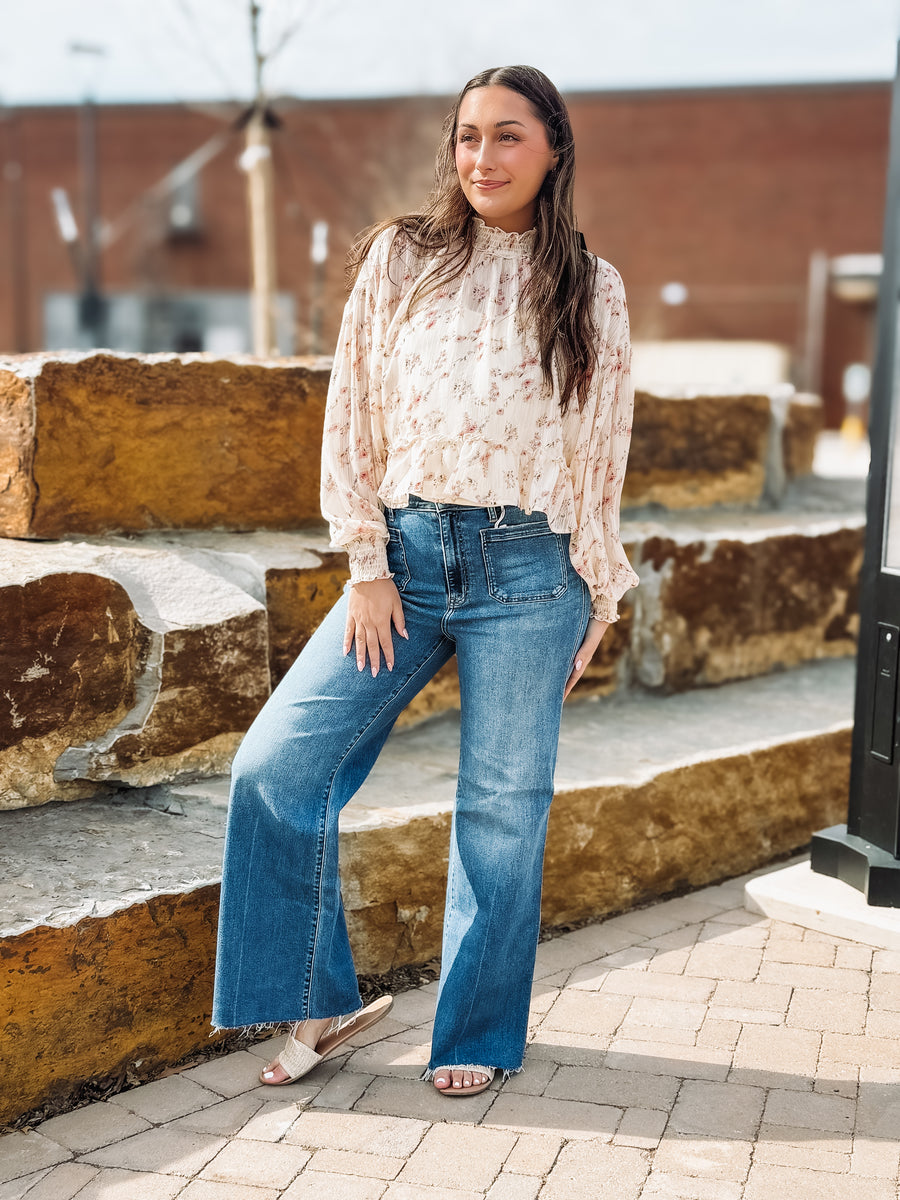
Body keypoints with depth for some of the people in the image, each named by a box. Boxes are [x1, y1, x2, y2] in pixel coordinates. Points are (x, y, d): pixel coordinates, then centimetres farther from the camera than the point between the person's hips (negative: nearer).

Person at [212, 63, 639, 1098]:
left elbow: (601, 452, 9)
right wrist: (368, 567, -3)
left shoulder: (591, 290, 6)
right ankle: (319, 1003, 12)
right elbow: (353, 418, 3)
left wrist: (601, 592, 8)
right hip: (405, 554, 1)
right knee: (275, 766, -6)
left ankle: (477, 1034, 24)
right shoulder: (401, 257, 6)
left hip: (527, 570, -1)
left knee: (502, 809, 5)